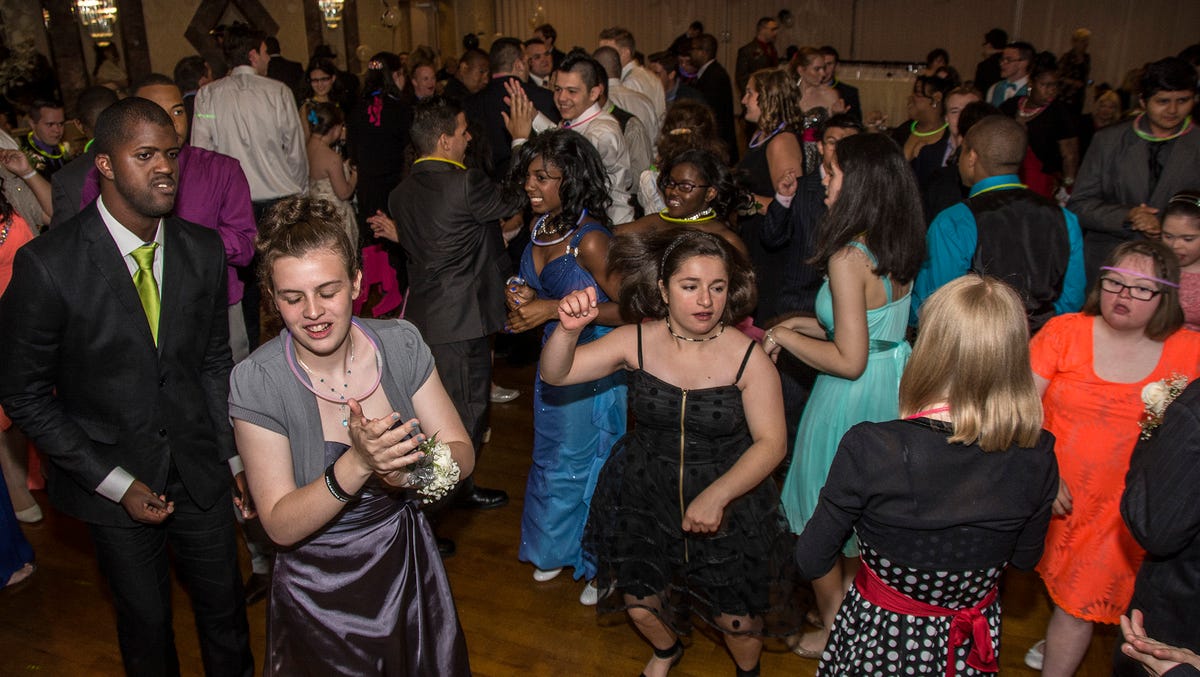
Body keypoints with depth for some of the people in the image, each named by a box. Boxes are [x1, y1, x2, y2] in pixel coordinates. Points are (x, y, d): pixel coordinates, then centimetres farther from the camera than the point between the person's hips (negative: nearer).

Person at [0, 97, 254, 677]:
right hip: (111, 481, -2)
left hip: (200, 470, 3)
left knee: (224, 608, 18)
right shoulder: (47, 265, -18)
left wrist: (235, 454, 1)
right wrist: (115, 482, -12)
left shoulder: (204, 249, -7)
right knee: (146, 626, 17)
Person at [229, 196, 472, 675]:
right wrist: (356, 465, -36)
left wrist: (415, 464, -30)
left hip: (408, 568, 3)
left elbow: (462, 455, -9)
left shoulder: (400, 343, -11)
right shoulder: (256, 382, -19)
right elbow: (281, 526, -20)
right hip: (320, 594, -3)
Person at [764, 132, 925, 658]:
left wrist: (785, 337, -14)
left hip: (852, 398, -8)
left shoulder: (848, 258, -26)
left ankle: (834, 633, 30)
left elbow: (849, 360, -26)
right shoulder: (898, 251, 1)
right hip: (892, 389, 9)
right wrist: (803, 323, 9)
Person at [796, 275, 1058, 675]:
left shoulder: (869, 448, -31)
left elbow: (811, 563, -18)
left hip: (879, 640, -3)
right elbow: (1025, 558, -1)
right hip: (974, 644, 3)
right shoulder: (1036, 457, -20)